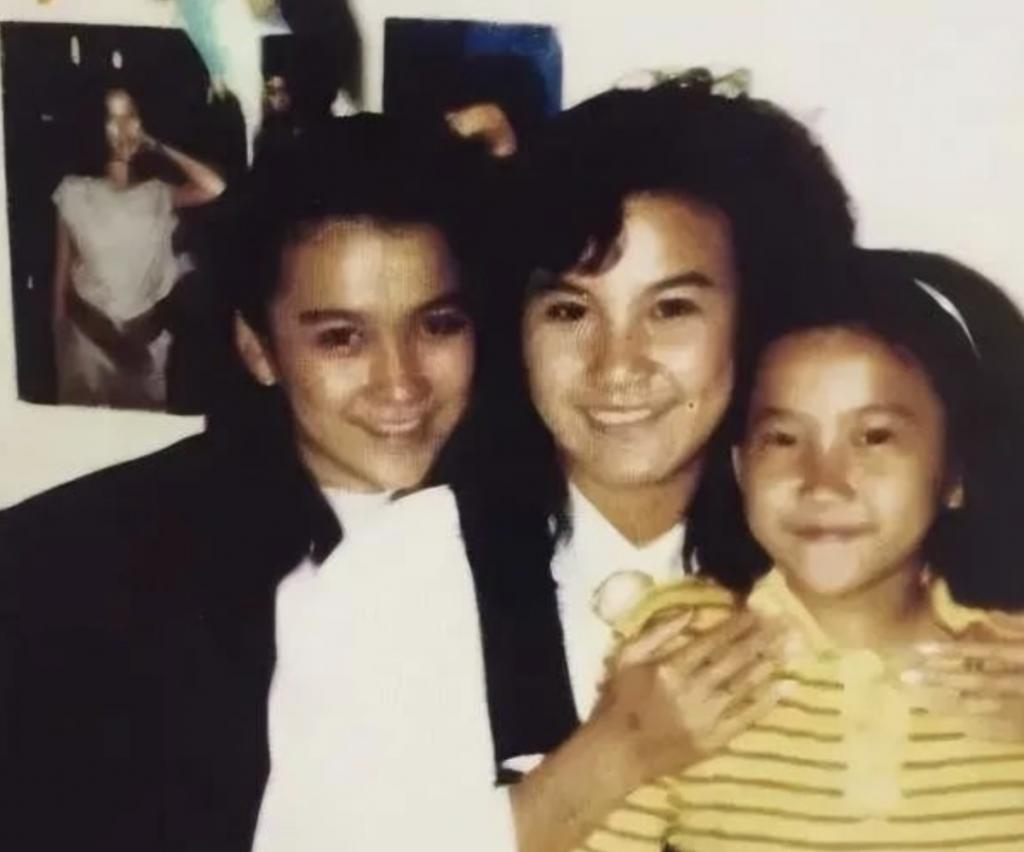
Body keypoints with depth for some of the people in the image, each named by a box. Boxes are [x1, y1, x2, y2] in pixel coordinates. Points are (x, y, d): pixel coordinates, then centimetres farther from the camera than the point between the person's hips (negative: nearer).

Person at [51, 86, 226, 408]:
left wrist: (159, 147, -10)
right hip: (90, 337, -1)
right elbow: (62, 270, 2)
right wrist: (59, 331, 2)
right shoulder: (74, 192, -3)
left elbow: (214, 187, -21)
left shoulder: (158, 194, -2)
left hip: (149, 338, 1)